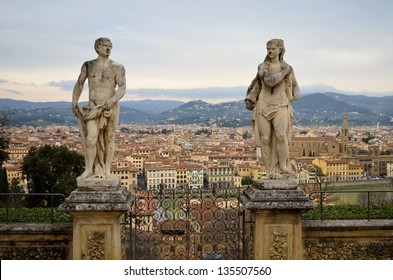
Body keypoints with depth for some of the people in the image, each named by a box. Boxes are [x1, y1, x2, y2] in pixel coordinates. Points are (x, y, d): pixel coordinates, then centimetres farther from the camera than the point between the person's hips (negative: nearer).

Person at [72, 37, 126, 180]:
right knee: (91, 139, -11)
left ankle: (107, 170, 15)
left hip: (111, 107, -1)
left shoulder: (118, 67, 0)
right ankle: (88, 169, 2)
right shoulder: (88, 65, 8)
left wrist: (112, 100, -26)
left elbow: (122, 88, -9)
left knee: (109, 139, 6)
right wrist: (74, 103, 8)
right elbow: (79, 84, 16)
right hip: (93, 108, 1)